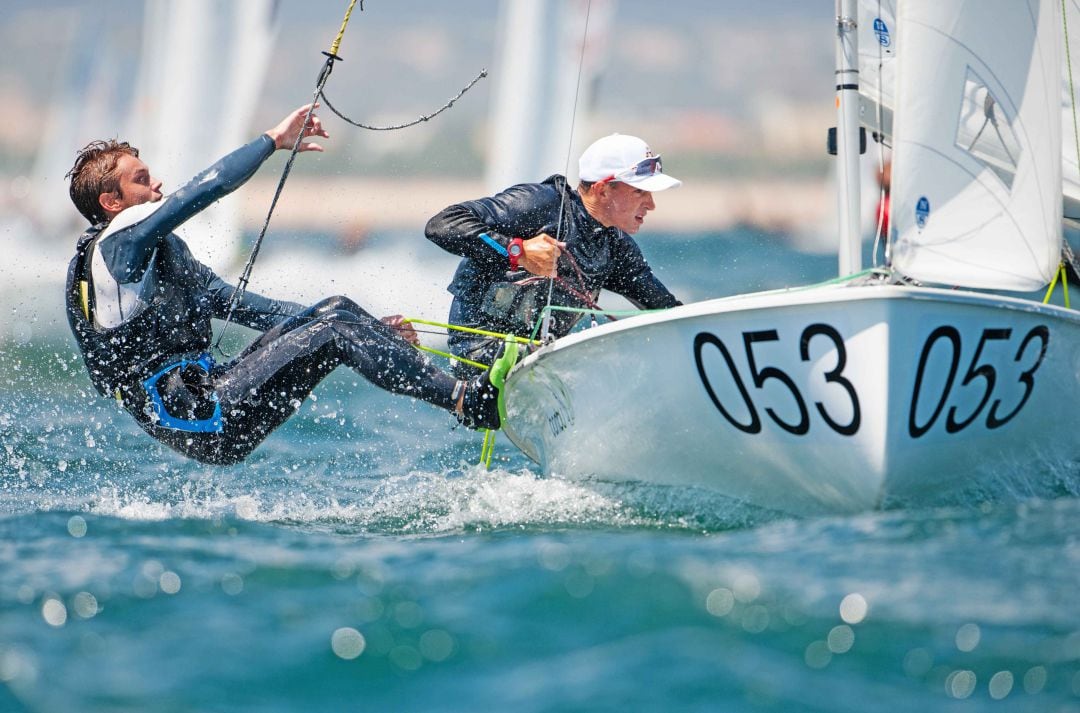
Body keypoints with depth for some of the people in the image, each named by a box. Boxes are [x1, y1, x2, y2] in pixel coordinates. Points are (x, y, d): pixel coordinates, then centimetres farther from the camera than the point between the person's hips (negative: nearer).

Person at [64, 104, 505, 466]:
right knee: (336, 335, -16)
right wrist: (274, 141, -8)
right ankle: (466, 402, -21)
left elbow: (239, 304, 21)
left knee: (335, 312, 2)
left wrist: (364, 328, 15)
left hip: (207, 399, 9)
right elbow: (207, 188, -18)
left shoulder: (164, 251, 22)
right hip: (204, 424, -9)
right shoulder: (116, 243, -8)